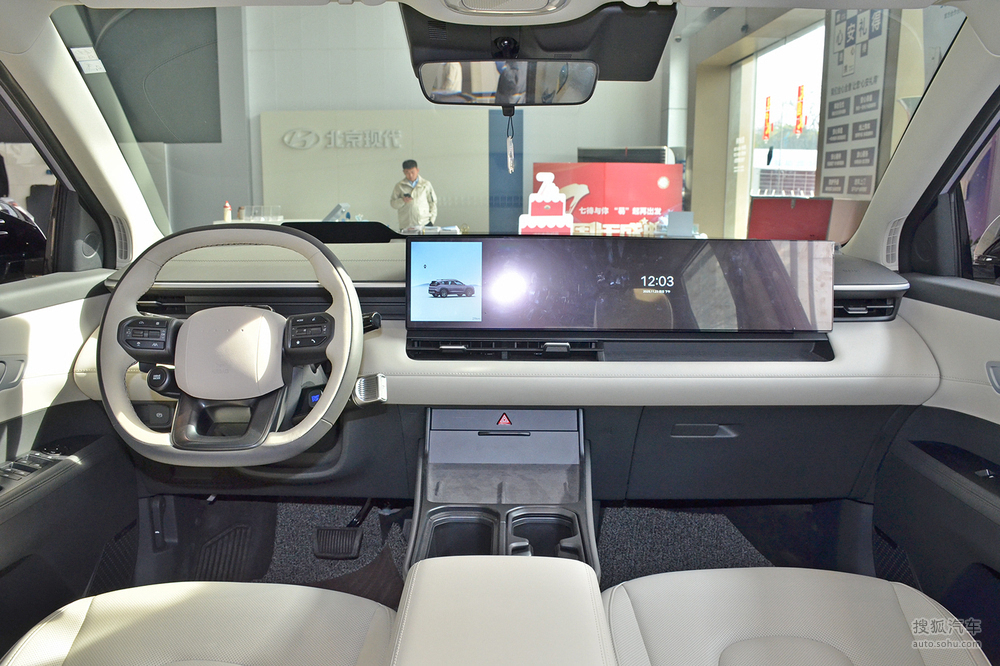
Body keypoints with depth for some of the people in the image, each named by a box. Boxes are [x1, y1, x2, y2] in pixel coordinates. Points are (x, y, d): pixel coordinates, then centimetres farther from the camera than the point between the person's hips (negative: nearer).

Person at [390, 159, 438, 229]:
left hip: (425, 223, 0)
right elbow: (392, 203, 9)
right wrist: (402, 201, -12)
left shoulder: (426, 184, 9)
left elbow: (433, 202, 13)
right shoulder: (399, 186, 8)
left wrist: (432, 219, 3)